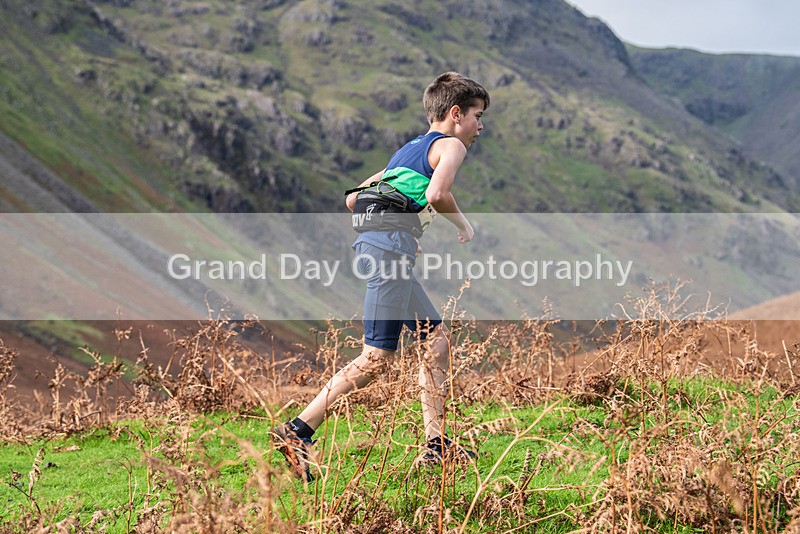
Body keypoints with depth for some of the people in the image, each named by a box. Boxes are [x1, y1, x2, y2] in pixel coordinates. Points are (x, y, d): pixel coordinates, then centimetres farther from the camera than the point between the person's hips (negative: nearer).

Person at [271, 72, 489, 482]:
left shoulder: (409, 150, 30)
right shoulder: (450, 145, 5)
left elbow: (352, 198, 27)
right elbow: (437, 193, -17)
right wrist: (463, 225, 1)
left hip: (371, 242, 10)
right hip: (390, 244, -10)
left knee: (437, 339, 12)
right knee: (377, 356, -10)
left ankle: (436, 444, 12)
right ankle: (297, 432, -14)